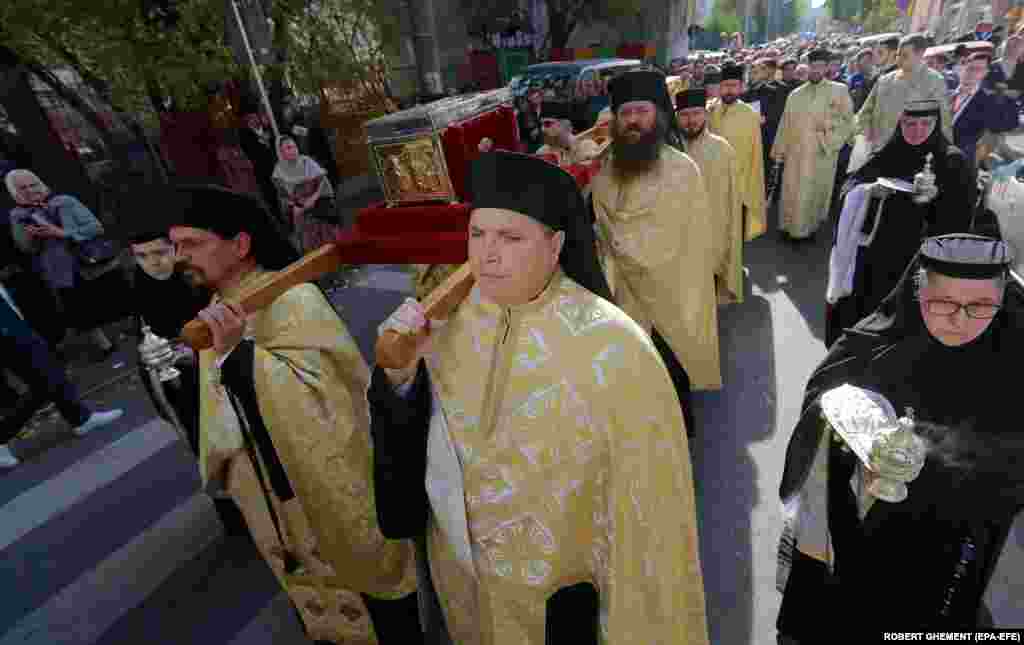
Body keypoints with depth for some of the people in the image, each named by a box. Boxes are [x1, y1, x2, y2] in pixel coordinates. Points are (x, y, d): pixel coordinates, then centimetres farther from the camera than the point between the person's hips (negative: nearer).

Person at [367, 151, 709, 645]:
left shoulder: (614, 347, -27)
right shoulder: (444, 319, -14)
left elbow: (647, 497, -17)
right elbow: (407, 449, -6)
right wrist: (399, 375, -25)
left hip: (564, 592, -3)